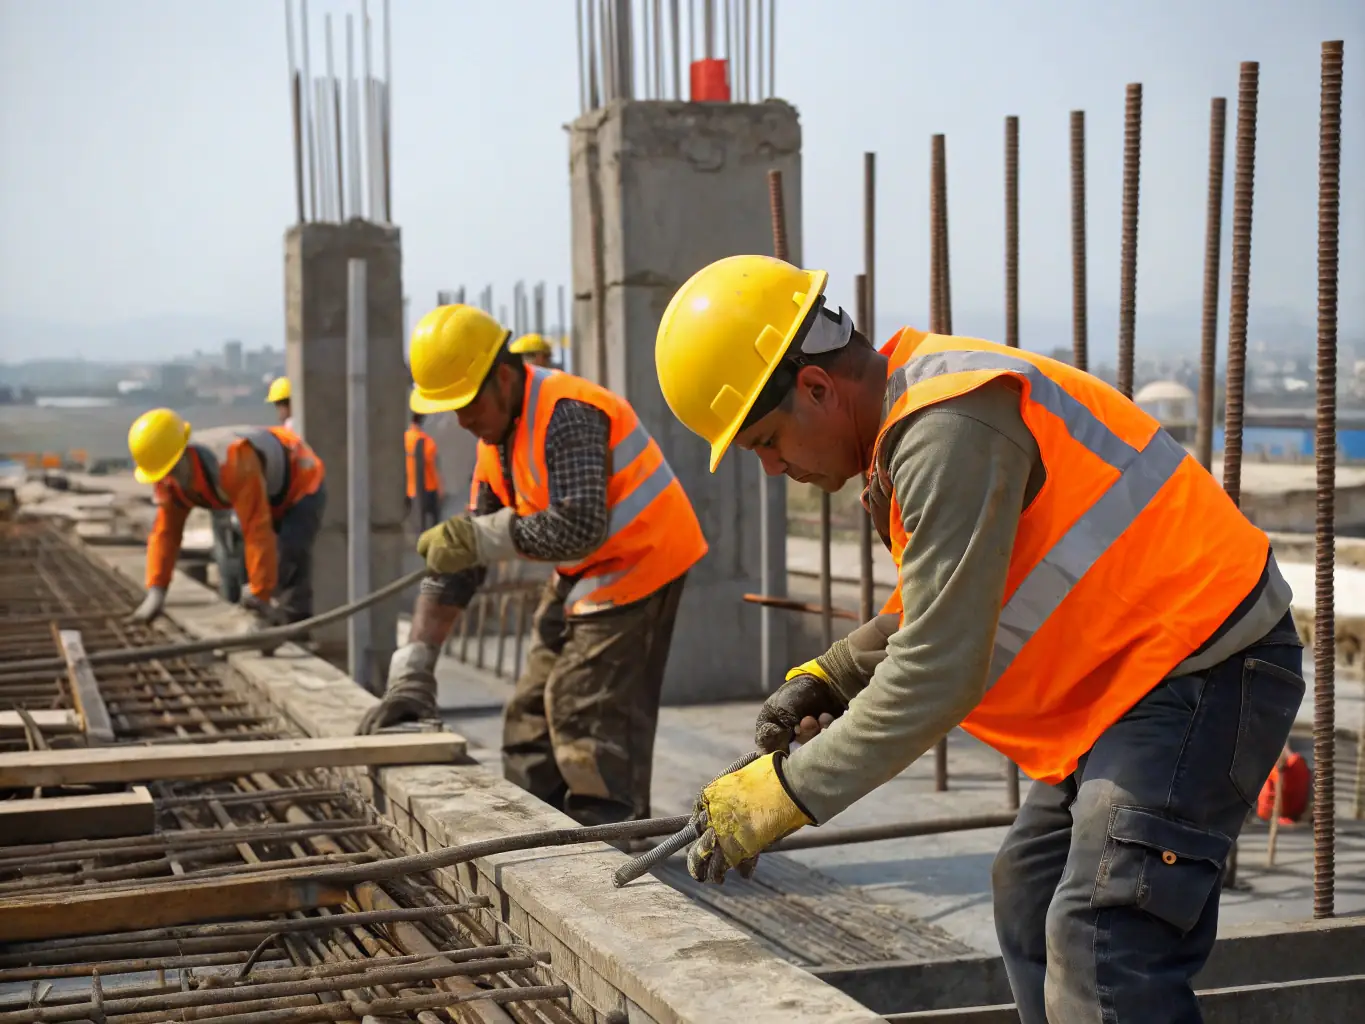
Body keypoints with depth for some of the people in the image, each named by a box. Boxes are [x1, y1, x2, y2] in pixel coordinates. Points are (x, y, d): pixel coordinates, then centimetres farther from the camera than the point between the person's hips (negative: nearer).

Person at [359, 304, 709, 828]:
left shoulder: (565, 414, -24)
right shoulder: (494, 442, 6)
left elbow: (579, 529, -35)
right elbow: (457, 558, 6)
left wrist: (482, 537, -26)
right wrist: (412, 672, 0)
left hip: (636, 567, -10)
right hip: (581, 578, 10)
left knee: (591, 724, -16)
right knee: (532, 721, 13)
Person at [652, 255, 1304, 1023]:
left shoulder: (948, 434, -24)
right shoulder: (916, 415, 9)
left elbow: (937, 675, -25)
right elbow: (944, 606, 20)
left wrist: (788, 792, -18)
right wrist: (829, 678, 7)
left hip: (1203, 667, -11)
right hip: (1150, 672, 11)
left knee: (1101, 953, -16)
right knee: (1029, 896, 17)